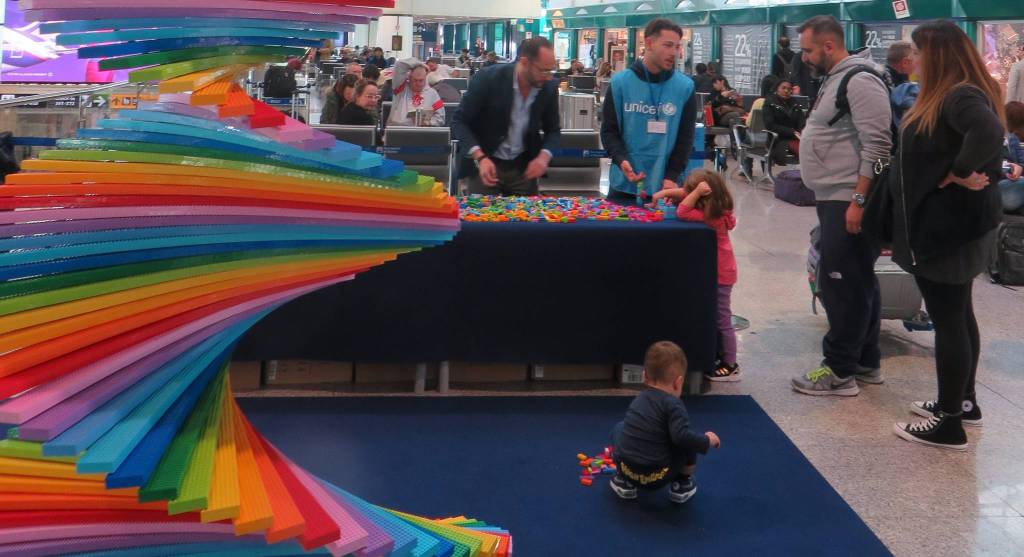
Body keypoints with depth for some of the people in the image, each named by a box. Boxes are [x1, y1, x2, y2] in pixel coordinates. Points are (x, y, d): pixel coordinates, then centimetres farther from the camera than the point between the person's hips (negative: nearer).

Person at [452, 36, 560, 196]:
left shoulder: (549, 88, -7)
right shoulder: (488, 78, -18)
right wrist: (480, 157, -27)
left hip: (524, 167, 3)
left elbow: (553, 129, 7)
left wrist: (544, 157, -15)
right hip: (486, 164, -3)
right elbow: (459, 121, -13)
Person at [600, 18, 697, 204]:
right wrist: (621, 160, -16)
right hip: (624, 184, 0)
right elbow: (609, 130, 2)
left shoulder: (685, 87, 1)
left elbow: (685, 137, 1)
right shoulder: (620, 82, 1)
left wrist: (672, 176, -10)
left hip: (664, 186, 0)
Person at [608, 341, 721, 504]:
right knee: (690, 441, 11)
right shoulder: (673, 405, -9)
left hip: (627, 469, 5)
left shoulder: (638, 399, 13)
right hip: (657, 478, -5)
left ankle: (624, 481, 25)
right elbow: (683, 436, -22)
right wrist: (707, 441, -4)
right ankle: (682, 485, 22)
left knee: (619, 428, 30)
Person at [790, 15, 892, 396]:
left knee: (843, 285, -5)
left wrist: (859, 201, -24)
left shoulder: (860, 81, -16)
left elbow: (877, 146, -22)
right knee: (857, 283, 15)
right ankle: (866, 363, 24)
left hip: (849, 202, -10)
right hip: (835, 200, 10)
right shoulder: (836, 80, 16)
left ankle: (840, 372, 2)